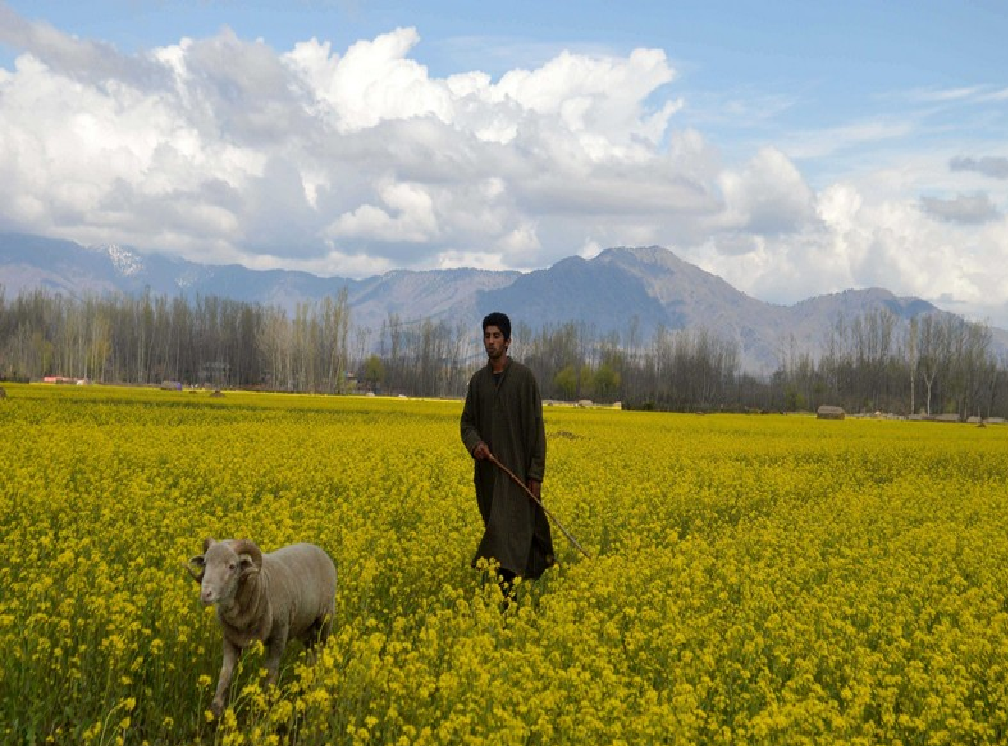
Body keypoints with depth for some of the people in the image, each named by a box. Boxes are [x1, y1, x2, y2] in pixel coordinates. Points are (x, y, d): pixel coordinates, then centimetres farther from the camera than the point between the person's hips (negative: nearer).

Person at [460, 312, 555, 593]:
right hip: (487, 469, 6)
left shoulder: (524, 377, -6)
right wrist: (474, 443, -12)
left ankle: (504, 589, -18)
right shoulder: (478, 380, 9)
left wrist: (536, 473, -10)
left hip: (516, 468, -6)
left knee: (508, 526, -13)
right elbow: (467, 422, 13)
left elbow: (536, 427, -6)